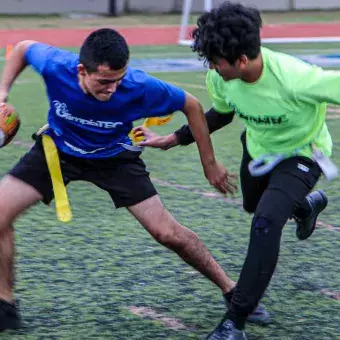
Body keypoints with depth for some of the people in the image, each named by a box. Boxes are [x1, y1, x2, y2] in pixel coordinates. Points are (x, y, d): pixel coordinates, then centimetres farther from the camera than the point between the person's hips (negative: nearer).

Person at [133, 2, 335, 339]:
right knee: (253, 207, 32)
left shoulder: (294, 80, -44)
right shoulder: (221, 78, -24)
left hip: (300, 155, -7)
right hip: (258, 148, 7)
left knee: (265, 221, -28)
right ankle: (307, 204, 68)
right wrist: (171, 140, -3)